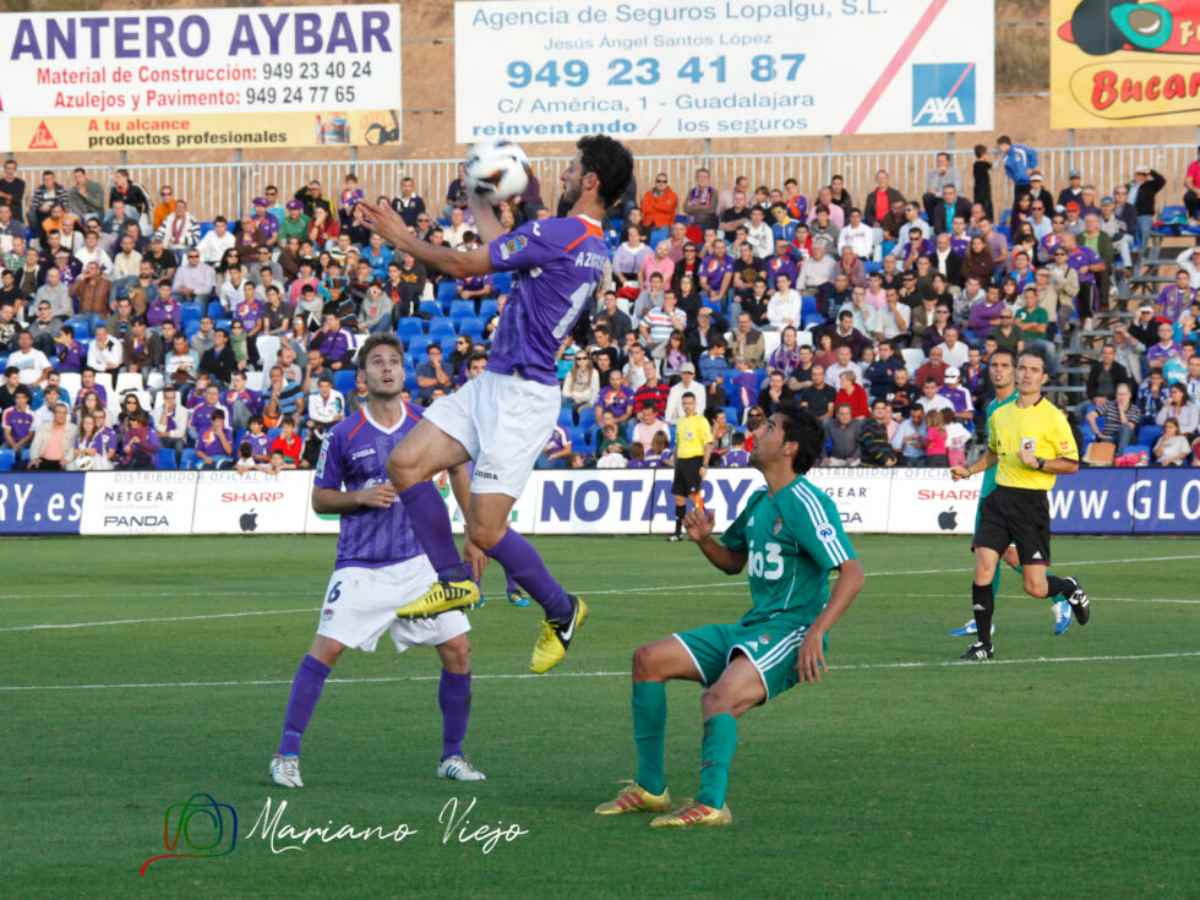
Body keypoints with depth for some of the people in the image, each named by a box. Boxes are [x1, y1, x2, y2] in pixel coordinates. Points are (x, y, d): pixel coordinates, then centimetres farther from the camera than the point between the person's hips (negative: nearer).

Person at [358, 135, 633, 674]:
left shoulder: (559, 235, -19)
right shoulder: (594, 248, 11)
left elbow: (464, 266, -14)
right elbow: (506, 251, 30)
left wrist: (403, 240, 0)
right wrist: (481, 210, 44)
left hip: (522, 396, -10)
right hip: (493, 384, 10)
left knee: (486, 531, -8)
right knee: (406, 464, 3)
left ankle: (561, 611, 14)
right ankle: (455, 581, 13)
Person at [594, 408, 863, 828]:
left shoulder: (805, 503, -13)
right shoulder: (759, 502, 15)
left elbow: (852, 574, -20)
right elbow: (733, 561, 30)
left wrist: (815, 633, -29)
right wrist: (704, 539, 7)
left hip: (790, 634, -10)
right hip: (751, 626, 10)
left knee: (720, 696, -36)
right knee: (649, 659, 5)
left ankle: (711, 804, -33)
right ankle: (650, 788, 7)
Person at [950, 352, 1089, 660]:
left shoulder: (1053, 417, -5)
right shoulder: (998, 415, 11)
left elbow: (1072, 464, -4)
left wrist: (1037, 463, -17)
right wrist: (969, 470, 14)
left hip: (1032, 502, -4)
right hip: (999, 498, 4)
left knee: (1035, 587, -4)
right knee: (983, 570, -9)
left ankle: (1069, 589, 31)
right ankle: (983, 643, 3)